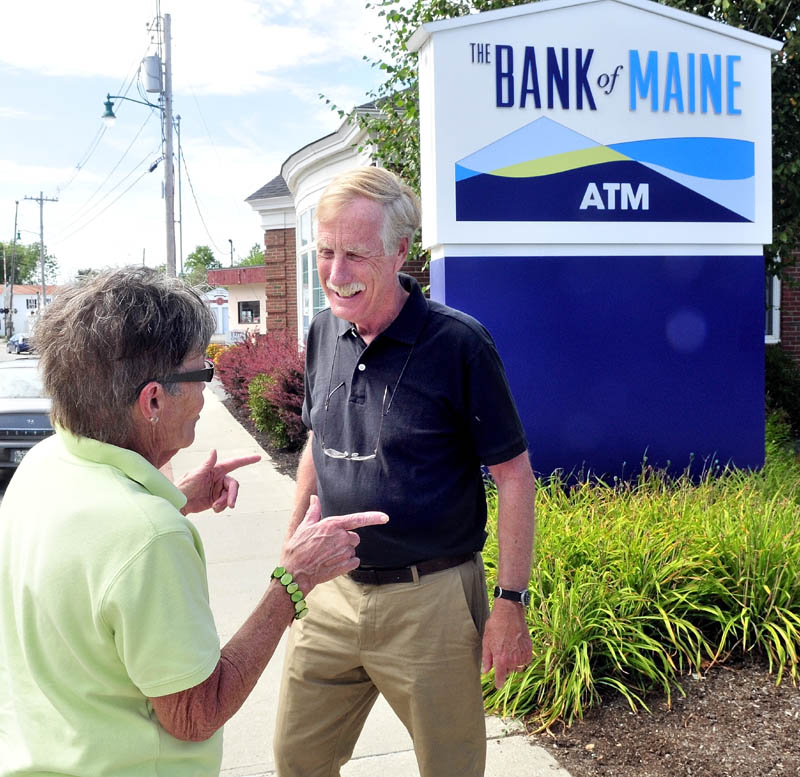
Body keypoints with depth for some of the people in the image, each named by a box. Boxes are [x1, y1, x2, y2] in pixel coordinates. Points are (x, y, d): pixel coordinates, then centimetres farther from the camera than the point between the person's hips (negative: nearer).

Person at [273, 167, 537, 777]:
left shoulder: (458, 344, -16)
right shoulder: (324, 333, 2)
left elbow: (514, 475, -11)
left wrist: (511, 602, -12)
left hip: (430, 601, -5)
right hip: (331, 592, 5)